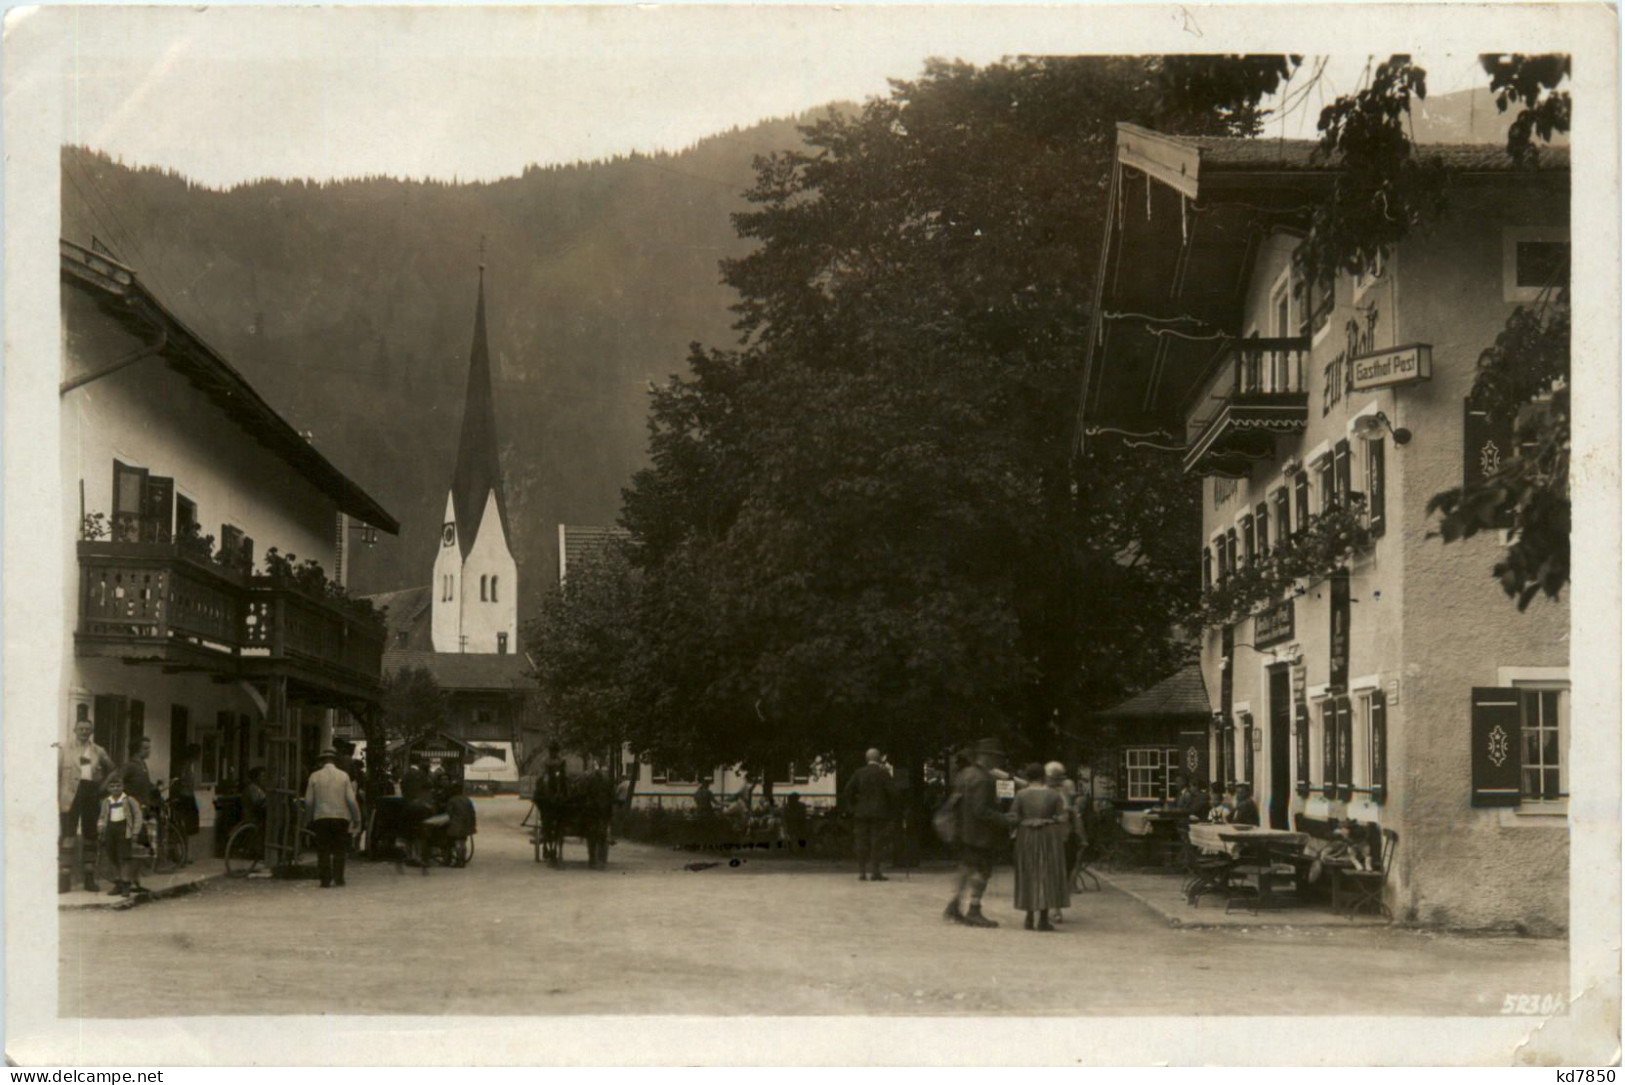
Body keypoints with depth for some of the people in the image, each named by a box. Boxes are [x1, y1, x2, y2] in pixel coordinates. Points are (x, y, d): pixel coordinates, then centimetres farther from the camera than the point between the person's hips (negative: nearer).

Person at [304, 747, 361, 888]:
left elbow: (309, 801, 1)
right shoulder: (343, 776, 0)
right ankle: (338, 878, 7)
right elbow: (351, 800, -3)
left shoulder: (315, 776, 0)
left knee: (323, 850, 3)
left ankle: (326, 880, 0)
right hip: (341, 817, 0)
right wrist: (357, 818, 4)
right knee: (339, 850, 10)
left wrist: (309, 819, 12)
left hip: (321, 817, 0)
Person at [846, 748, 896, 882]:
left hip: (861, 812, 3)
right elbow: (893, 792, -10)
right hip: (879, 812, -3)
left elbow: (849, 790, -2)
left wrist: (855, 804, 9)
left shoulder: (859, 773, 4)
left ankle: (862, 871, 4)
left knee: (862, 843, 6)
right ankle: (873, 872, -7)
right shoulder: (883, 773, -5)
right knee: (876, 843, -2)